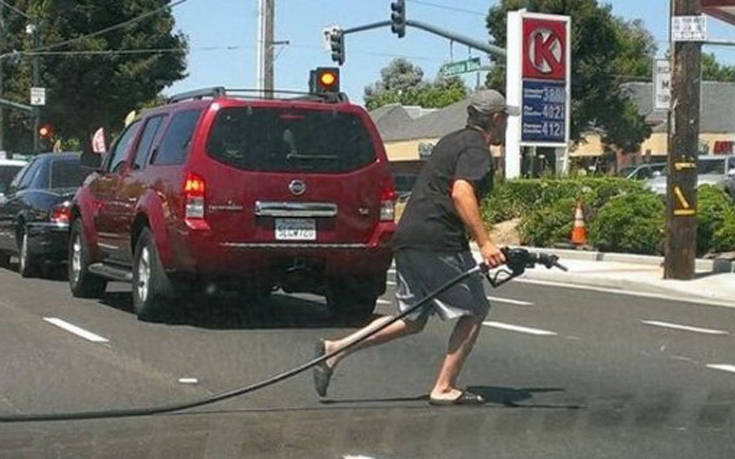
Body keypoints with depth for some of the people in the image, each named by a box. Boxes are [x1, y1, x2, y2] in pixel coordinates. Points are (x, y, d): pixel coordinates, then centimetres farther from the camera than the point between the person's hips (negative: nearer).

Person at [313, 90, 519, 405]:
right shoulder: (476, 148, -7)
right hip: (438, 243, -9)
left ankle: (335, 349, 4)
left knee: (413, 320, 12)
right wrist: (484, 242, -29)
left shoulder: (451, 141, 24)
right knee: (474, 311, 3)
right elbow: (461, 193, -23)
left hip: (407, 238, 9)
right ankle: (444, 388, 2)